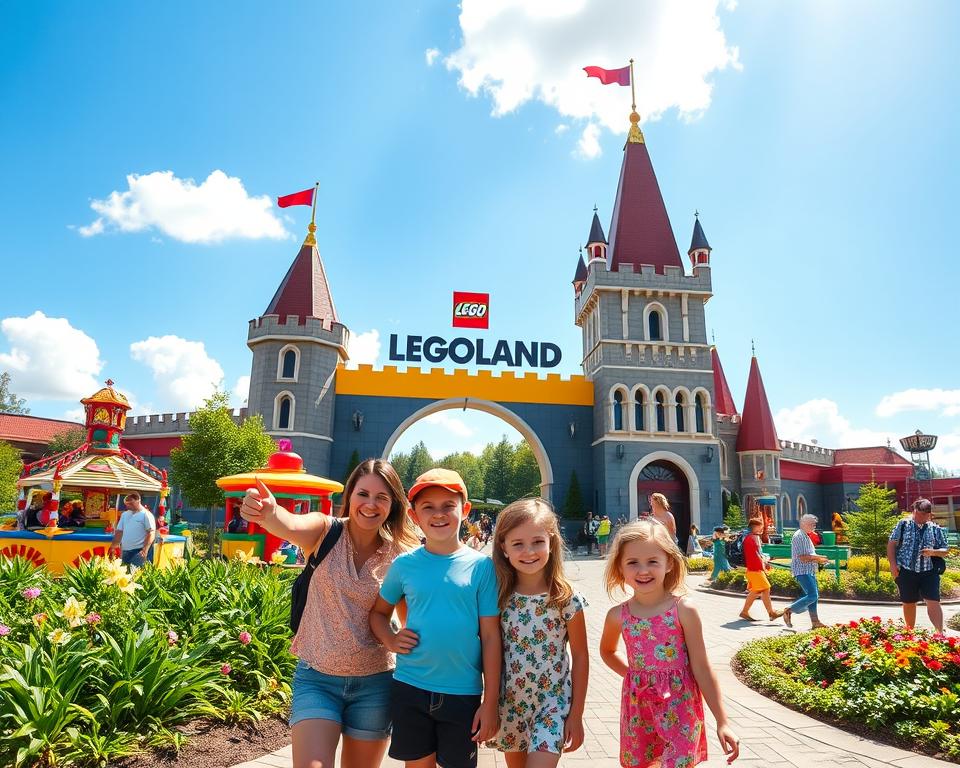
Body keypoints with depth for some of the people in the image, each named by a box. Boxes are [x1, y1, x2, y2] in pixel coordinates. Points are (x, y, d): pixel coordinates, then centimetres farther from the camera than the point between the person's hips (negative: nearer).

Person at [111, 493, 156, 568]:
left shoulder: (146, 514, -4)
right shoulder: (125, 514, 16)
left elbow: (151, 533, -10)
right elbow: (119, 532, 19)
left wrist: (145, 550, -18)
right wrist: (113, 547, 11)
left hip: (138, 551, -7)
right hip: (125, 551, 7)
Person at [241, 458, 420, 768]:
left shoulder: (400, 555, -6)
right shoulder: (326, 532, -10)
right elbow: (291, 526, -33)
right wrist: (268, 512, -54)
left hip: (374, 684, 2)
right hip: (316, 677, -1)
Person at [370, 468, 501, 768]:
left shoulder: (481, 566, -8)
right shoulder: (405, 564, -3)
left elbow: (490, 635, -6)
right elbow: (378, 611, 13)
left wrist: (490, 702, -6)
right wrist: (390, 639, -7)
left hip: (463, 692, -1)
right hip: (410, 688, 2)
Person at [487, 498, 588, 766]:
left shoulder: (567, 600, -14)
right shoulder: (500, 597, -7)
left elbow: (580, 657, -6)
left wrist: (576, 714, -3)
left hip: (551, 705, -3)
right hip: (509, 704, 3)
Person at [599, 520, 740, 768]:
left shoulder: (684, 610, -12)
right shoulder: (618, 615, -4)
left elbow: (701, 667, -8)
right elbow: (607, 651, 18)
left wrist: (722, 721, -7)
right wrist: (632, 673, 5)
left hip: (680, 708, -3)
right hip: (638, 709, 3)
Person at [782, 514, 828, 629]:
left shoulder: (806, 536, 19)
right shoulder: (799, 536, -15)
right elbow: (802, 557, -21)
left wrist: (818, 559, 8)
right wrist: (817, 557, -10)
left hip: (809, 571, 11)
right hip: (802, 571, -11)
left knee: (814, 596, 11)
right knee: (812, 596, -14)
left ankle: (815, 621, 17)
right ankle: (789, 611, -5)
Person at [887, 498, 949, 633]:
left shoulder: (936, 529, 6)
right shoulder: (903, 524, 2)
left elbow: (945, 551, 9)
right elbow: (891, 544, 2)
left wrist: (933, 552, -13)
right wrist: (893, 564, -7)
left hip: (929, 572, 1)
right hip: (906, 571, 0)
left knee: (933, 603, -9)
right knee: (909, 603, 11)